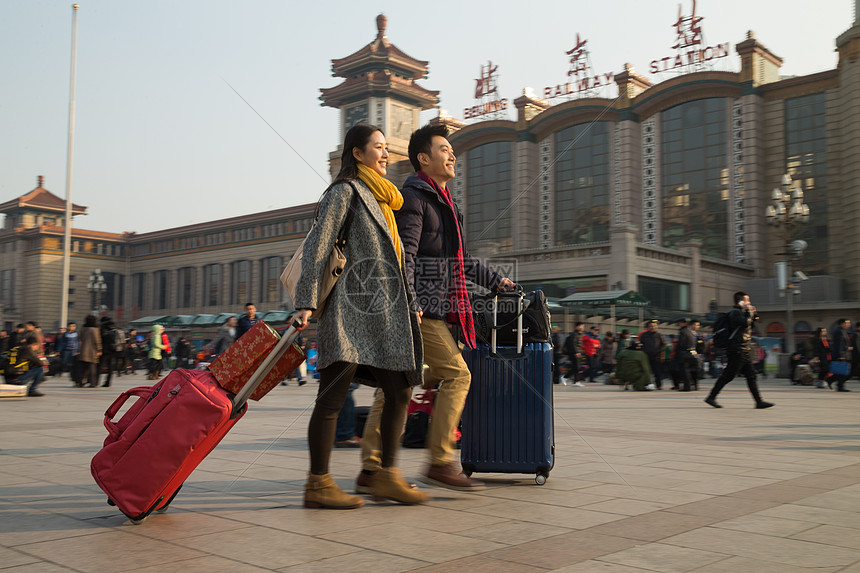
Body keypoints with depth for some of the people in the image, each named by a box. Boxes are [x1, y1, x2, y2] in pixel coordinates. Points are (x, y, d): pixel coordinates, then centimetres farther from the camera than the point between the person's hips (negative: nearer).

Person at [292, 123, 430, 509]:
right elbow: (317, 247, -10)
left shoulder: (383, 198, 25)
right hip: (350, 307, -9)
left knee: (400, 390, 5)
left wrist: (410, 303, 22)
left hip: (383, 310, 9)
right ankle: (318, 484, -1)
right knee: (334, 395, -6)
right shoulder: (345, 192, -2)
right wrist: (306, 302, -19)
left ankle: (387, 475, 13)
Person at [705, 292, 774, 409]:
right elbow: (745, 323, -24)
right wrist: (749, 312, -9)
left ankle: (759, 401, 9)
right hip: (738, 350, -10)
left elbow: (751, 325, 27)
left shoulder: (741, 312, 20)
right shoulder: (735, 312, -10)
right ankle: (711, 397, -3)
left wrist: (754, 315, 14)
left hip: (745, 350, 10)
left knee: (751, 376, 8)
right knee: (728, 375, -8)